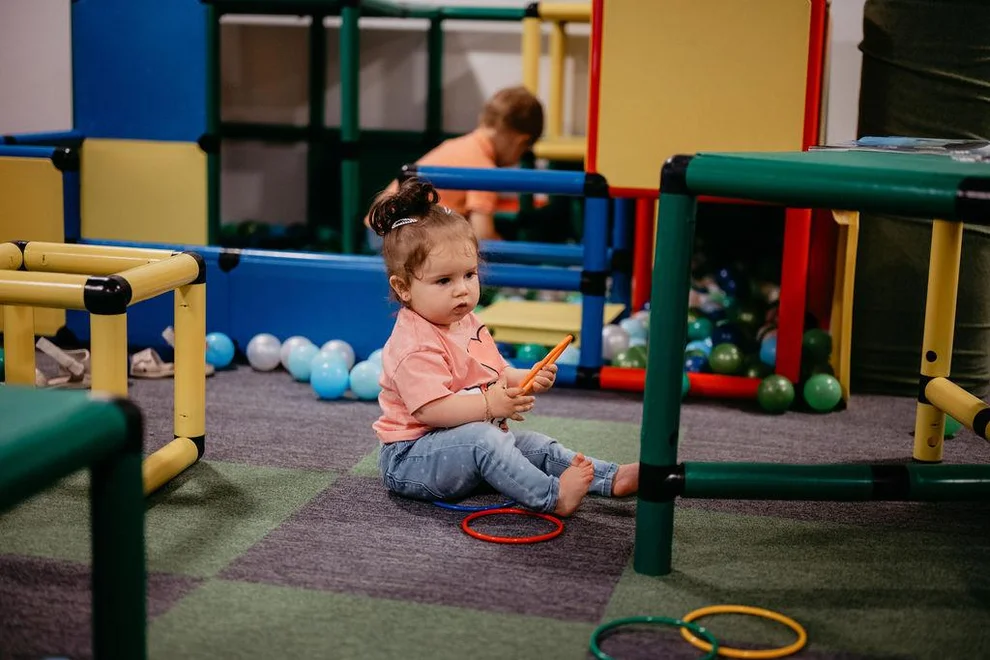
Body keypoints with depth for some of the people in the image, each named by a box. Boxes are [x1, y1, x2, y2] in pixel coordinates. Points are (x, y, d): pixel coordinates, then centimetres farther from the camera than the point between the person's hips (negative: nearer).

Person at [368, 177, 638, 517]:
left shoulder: (468, 324, 9)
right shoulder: (415, 346, -24)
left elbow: (498, 375, 18)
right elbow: (428, 409, -33)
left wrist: (527, 380, -2)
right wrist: (489, 405, -34)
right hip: (408, 460, -10)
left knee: (533, 444, 2)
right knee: (481, 438, -33)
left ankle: (612, 478, -2)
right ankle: (552, 497, -38)